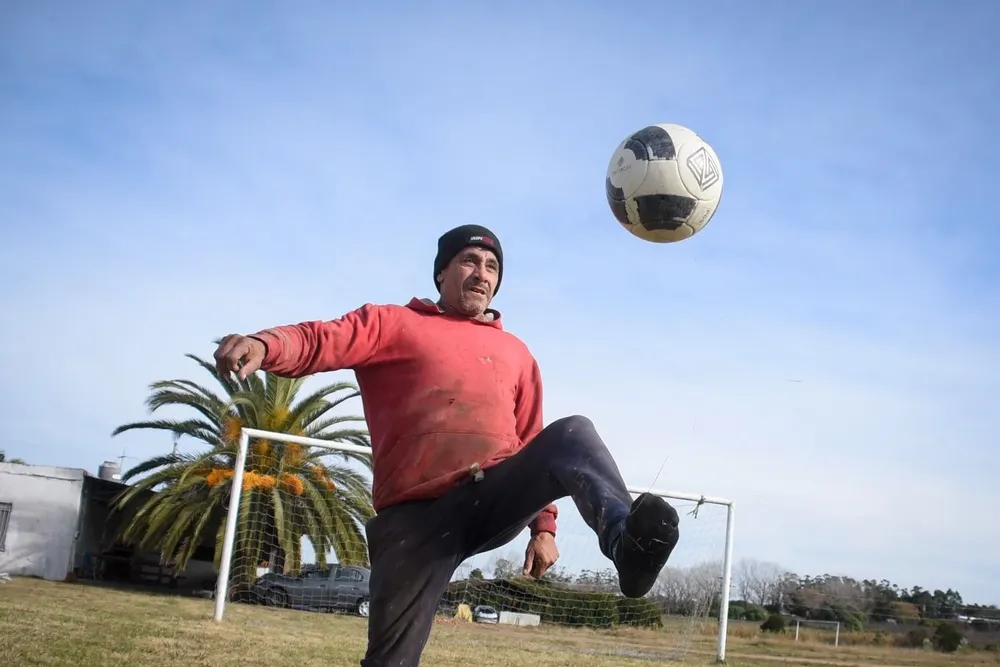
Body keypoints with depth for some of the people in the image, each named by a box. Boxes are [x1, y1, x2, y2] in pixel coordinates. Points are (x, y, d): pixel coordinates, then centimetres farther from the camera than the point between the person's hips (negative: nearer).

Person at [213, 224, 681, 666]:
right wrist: (264, 346, -28)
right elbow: (320, 341, -6)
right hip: (418, 513, -2)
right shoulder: (394, 323, 11)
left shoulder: (516, 352, 23)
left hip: (499, 496, 2)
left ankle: (624, 541, -51)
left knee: (571, 434, -24)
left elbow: (535, 446, 25)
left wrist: (543, 525, 14)